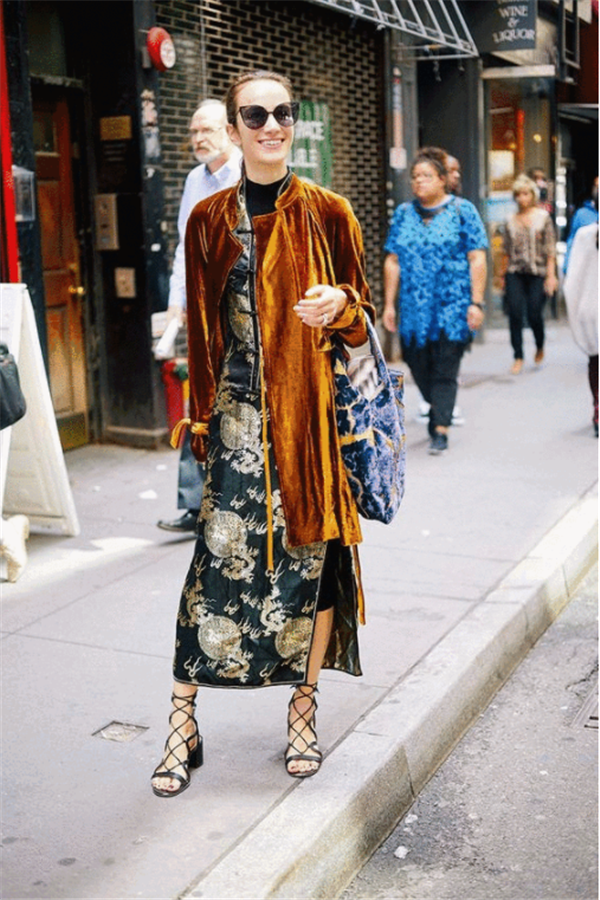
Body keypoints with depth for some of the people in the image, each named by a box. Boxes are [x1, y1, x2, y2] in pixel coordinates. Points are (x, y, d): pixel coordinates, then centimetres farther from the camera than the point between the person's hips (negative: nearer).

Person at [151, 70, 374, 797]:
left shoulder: (327, 213, 3)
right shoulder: (209, 220, 6)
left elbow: (363, 314, 8)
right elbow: (198, 331, 8)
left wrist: (340, 305, -15)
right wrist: (197, 421, 4)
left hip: (310, 409, 0)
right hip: (237, 414, 0)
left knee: (313, 548, 4)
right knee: (220, 555, -5)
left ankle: (303, 707, 21)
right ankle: (183, 722, 6)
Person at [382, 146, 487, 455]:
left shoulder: (463, 211, 1)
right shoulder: (403, 213, 11)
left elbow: (477, 259, -3)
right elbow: (393, 261, 10)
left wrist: (476, 303, -10)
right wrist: (389, 304, 5)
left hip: (452, 307, -4)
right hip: (414, 309, 4)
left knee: (445, 370, -4)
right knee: (418, 366, 8)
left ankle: (440, 429, 1)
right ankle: (439, 409, 32)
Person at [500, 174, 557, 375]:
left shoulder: (543, 217, 2)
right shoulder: (511, 221, 9)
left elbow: (550, 248, -1)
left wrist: (551, 275, -7)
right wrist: (503, 274, 10)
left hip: (537, 272, -2)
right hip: (515, 272, 2)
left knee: (534, 314, -5)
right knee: (515, 314, -8)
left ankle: (540, 347, 24)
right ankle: (518, 357, 2)